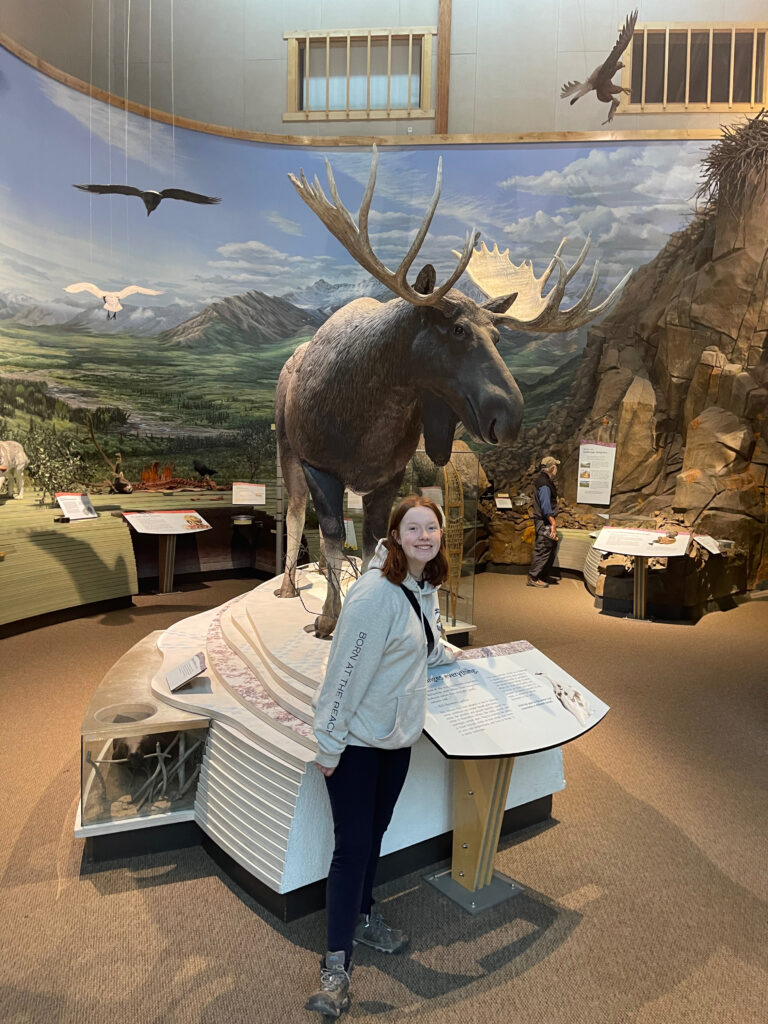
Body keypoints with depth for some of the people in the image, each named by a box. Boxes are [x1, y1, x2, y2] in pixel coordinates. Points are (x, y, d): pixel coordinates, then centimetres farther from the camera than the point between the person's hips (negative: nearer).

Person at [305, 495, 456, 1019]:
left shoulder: (426, 588, 1)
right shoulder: (375, 592, -26)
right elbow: (347, 669, -23)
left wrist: (455, 654, 32)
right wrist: (329, 744, -19)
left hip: (399, 735, 7)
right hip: (357, 739, -7)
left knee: (375, 832, 21)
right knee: (352, 845, 0)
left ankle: (362, 917, 42)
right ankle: (337, 962, 15)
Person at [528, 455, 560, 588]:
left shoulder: (544, 480, 14)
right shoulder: (544, 484, -19)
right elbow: (546, 506, -24)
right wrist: (553, 524, -22)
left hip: (544, 522, 11)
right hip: (544, 522, -11)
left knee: (552, 546, 17)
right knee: (542, 550, -6)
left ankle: (544, 576, 25)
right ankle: (533, 578, 0)